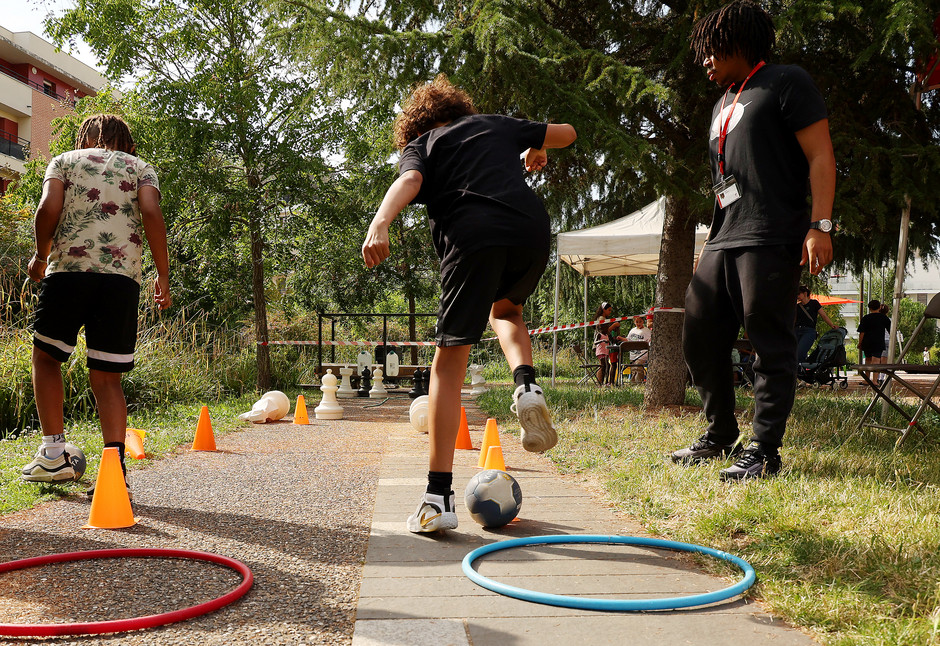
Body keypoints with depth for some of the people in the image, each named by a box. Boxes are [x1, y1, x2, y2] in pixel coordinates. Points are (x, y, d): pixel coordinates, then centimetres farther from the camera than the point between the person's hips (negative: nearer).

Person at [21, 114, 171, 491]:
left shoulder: (65, 161, 18)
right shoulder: (141, 168, 19)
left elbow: (49, 209, 1)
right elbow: (152, 213, 1)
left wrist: (41, 255, 17)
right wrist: (163, 275, 2)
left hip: (68, 269, -1)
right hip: (123, 276, 1)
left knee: (46, 356, 17)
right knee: (107, 378, 5)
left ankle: (53, 455, 10)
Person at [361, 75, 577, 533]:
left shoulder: (420, 145, 21)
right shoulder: (497, 124, 31)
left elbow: (408, 181, -4)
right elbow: (566, 133, 41)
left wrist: (379, 225, -21)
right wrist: (535, 150, 62)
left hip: (472, 238, -3)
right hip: (532, 229, 3)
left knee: (448, 366, 4)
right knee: (506, 310, 35)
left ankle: (438, 499, -2)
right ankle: (526, 387, 3)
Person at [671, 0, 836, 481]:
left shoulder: (786, 82, 1)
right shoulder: (722, 106, 25)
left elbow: (821, 157, -7)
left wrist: (820, 225, -18)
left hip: (772, 240, -9)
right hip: (723, 242, 9)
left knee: (770, 346, -7)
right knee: (699, 339, 9)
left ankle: (764, 451, -2)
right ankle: (721, 435, 22)